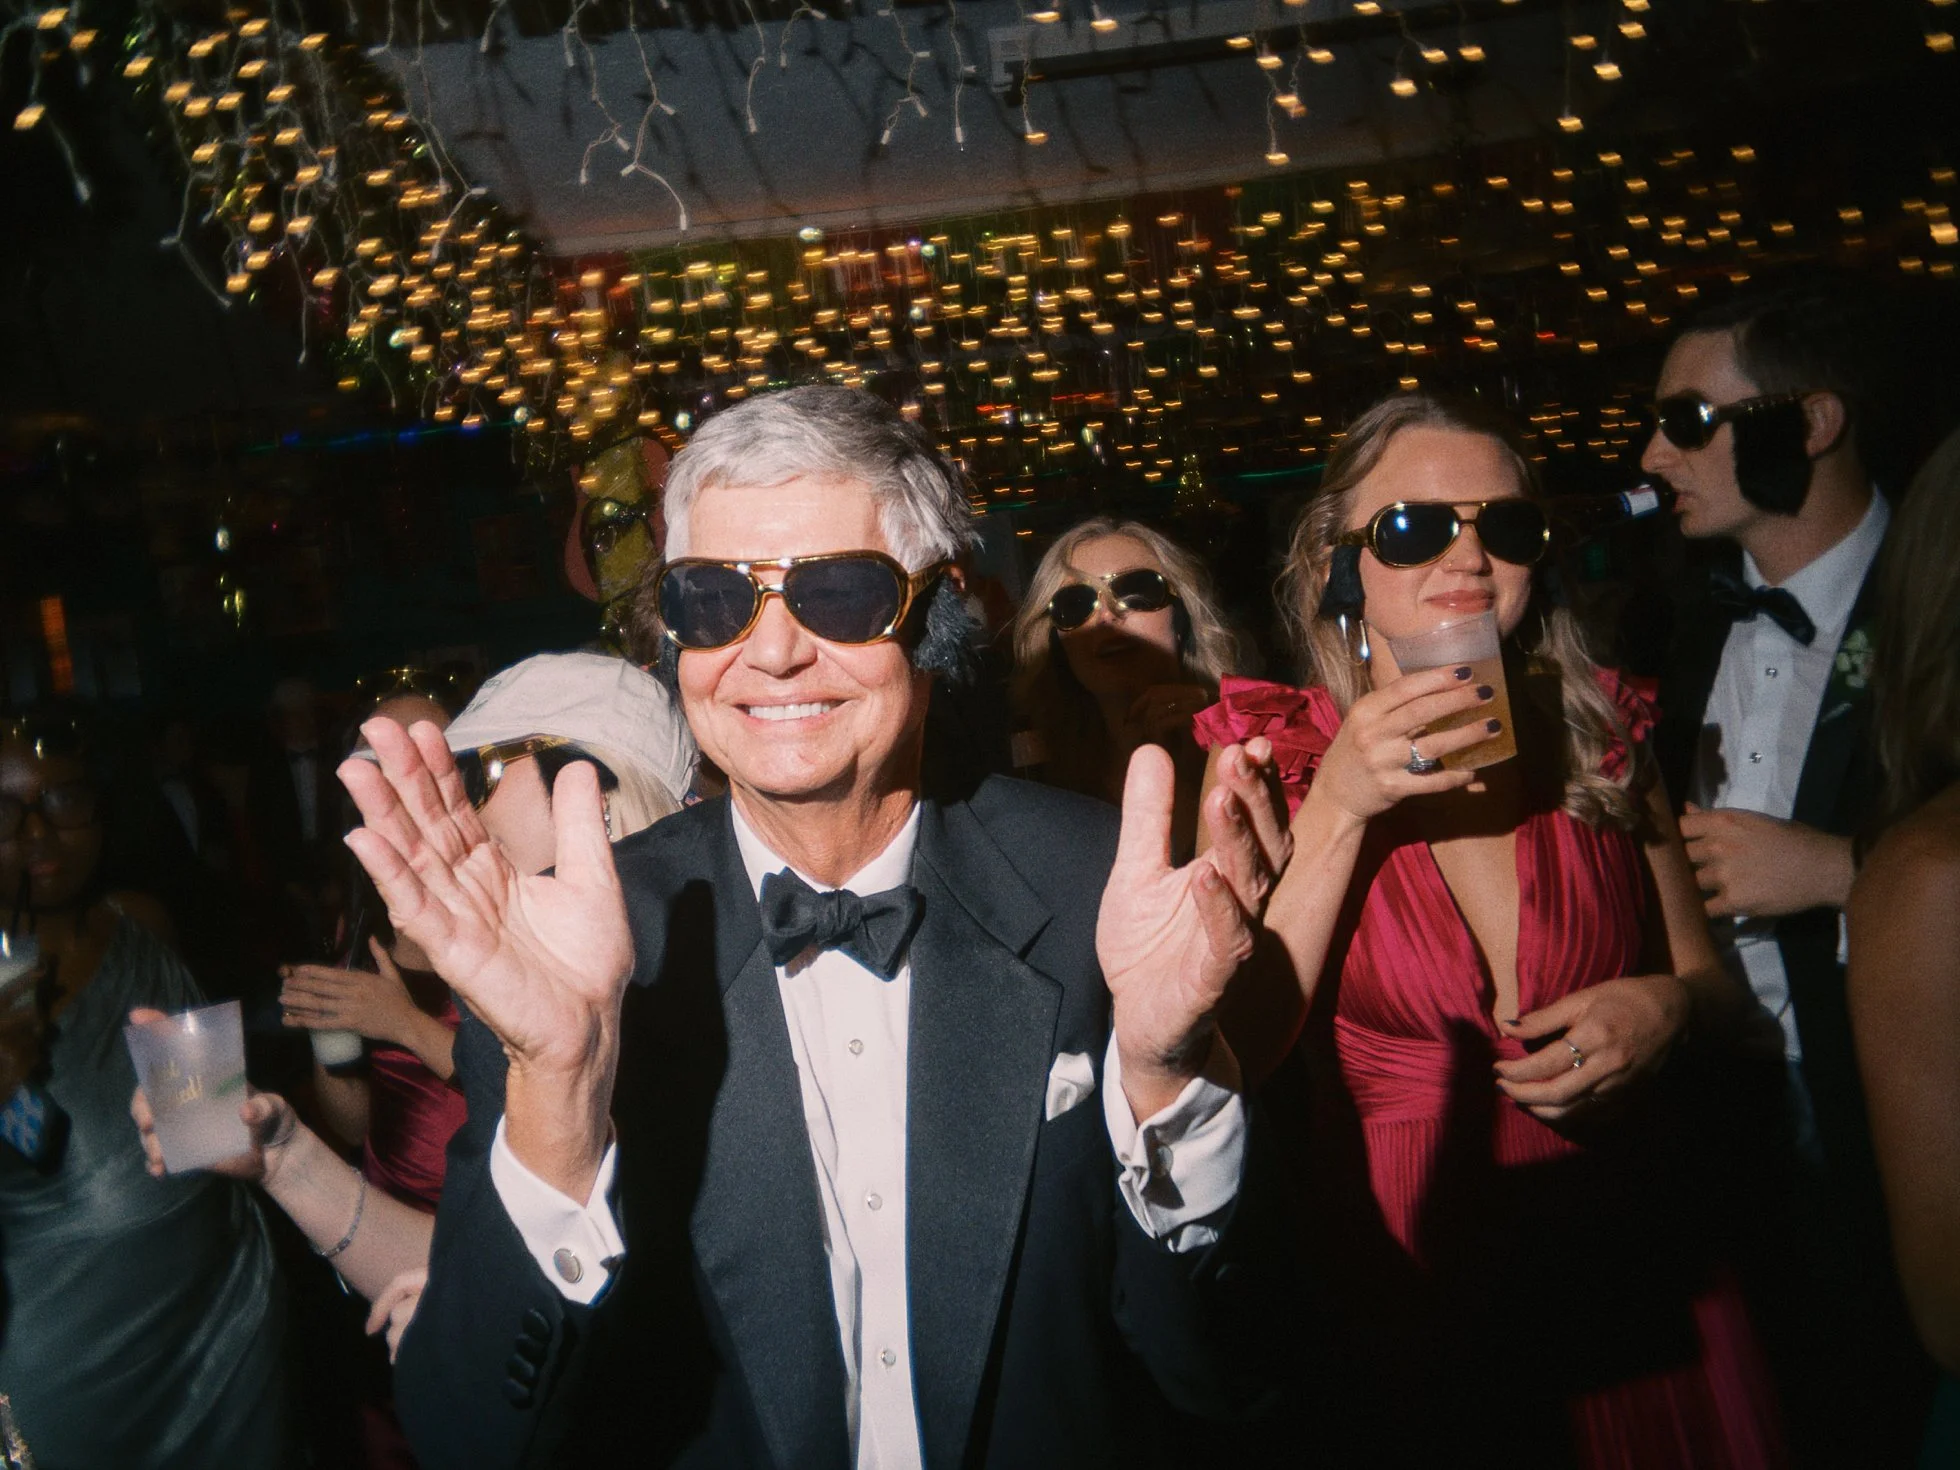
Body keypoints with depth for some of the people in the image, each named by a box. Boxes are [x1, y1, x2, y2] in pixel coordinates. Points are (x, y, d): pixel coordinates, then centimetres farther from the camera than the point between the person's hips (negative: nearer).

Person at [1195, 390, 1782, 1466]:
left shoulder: (1600, 735, -1)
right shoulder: (1270, 759, -7)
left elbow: (1708, 976, 11)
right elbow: (1234, 1048, -16)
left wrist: (1667, 1007, -12)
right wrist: (1338, 812, -23)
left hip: (1627, 1260, 3)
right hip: (1401, 1284, -2)